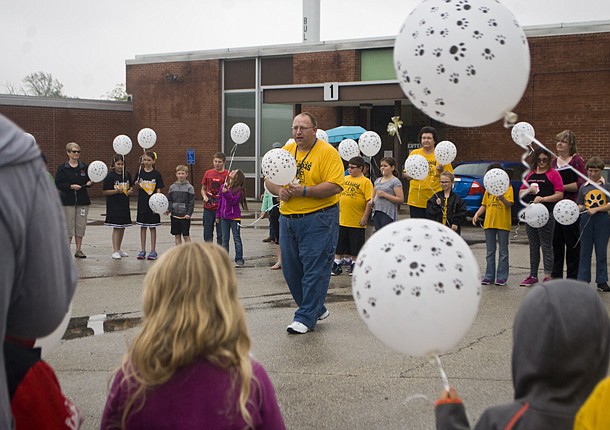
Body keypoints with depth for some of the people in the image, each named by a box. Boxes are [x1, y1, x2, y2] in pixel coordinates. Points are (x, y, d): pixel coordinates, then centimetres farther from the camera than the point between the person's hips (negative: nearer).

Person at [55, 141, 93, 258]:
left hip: (82, 200, 3)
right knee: (68, 226, -3)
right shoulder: (62, 168, -1)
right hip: (67, 200, -3)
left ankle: (78, 250, 13)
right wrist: (71, 186, -18)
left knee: (80, 226, 5)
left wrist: (89, 183, -9)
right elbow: (58, 184, -6)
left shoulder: (84, 167, 7)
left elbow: (88, 180, 13)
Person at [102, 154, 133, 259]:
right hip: (113, 205, -6)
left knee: (122, 227, 12)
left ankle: (119, 249, 25)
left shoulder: (127, 175, 8)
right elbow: (105, 192, -9)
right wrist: (116, 191, -22)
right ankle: (115, 251, -7)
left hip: (124, 204, 6)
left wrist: (130, 191, -4)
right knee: (116, 227, -9)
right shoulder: (110, 176, -8)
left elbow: (131, 187, 19)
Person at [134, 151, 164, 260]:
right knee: (142, 226, 9)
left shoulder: (156, 174, -5)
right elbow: (136, 183, 12)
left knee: (152, 227, 4)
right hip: (142, 202, 3)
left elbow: (158, 190, -5)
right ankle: (142, 250, 17)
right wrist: (138, 184, -12)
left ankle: (153, 251, 11)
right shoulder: (140, 172, 1)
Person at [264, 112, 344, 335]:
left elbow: (335, 186, -18)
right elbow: (269, 179, 13)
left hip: (318, 219, -7)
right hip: (288, 219, 7)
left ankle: (306, 318, 5)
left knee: (314, 270, -4)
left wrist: (304, 191, -22)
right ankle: (317, 309, 27)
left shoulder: (328, 152, -8)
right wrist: (279, 190, -8)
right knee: (291, 270, 11)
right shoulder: (286, 150, 11)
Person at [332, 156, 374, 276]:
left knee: (355, 245, 6)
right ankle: (337, 265, 17)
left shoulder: (366, 182, -8)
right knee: (339, 244, 9)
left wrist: (365, 217, -14)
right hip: (342, 219, 5)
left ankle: (354, 265, 19)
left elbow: (369, 201, -11)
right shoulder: (345, 179, 10)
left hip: (357, 221, -5)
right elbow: (338, 195, 19)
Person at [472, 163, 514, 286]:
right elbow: (484, 205, 14)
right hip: (489, 223, 5)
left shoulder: (507, 187, -3)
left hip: (503, 224, -5)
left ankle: (502, 277, 6)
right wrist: (477, 214, -3)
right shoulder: (489, 188, 13)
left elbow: (509, 204, -14)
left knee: (503, 252, 3)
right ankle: (489, 277, 15)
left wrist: (501, 197, -34)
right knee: (490, 252, 9)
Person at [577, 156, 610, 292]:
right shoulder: (583, 188, 10)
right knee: (585, 251, 5)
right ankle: (583, 280, 10)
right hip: (586, 220, 2)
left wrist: (596, 209, -15)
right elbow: (580, 205, 10)